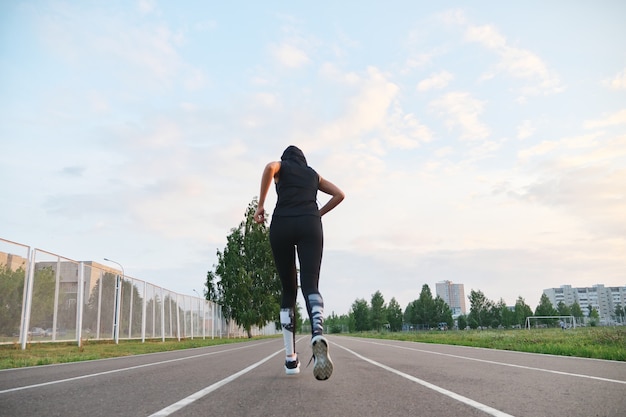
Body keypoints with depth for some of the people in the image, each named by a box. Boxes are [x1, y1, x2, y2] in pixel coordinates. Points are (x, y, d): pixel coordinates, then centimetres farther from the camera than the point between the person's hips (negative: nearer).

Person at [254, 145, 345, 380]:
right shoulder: (313, 174, 30)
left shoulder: (281, 166, 21)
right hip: (310, 225, 1)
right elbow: (339, 194, 23)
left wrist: (260, 205, -3)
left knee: (288, 291, 7)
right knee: (310, 286, -13)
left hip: (281, 225, -1)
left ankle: (291, 359, 6)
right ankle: (318, 334, -45)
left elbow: (270, 167, -4)